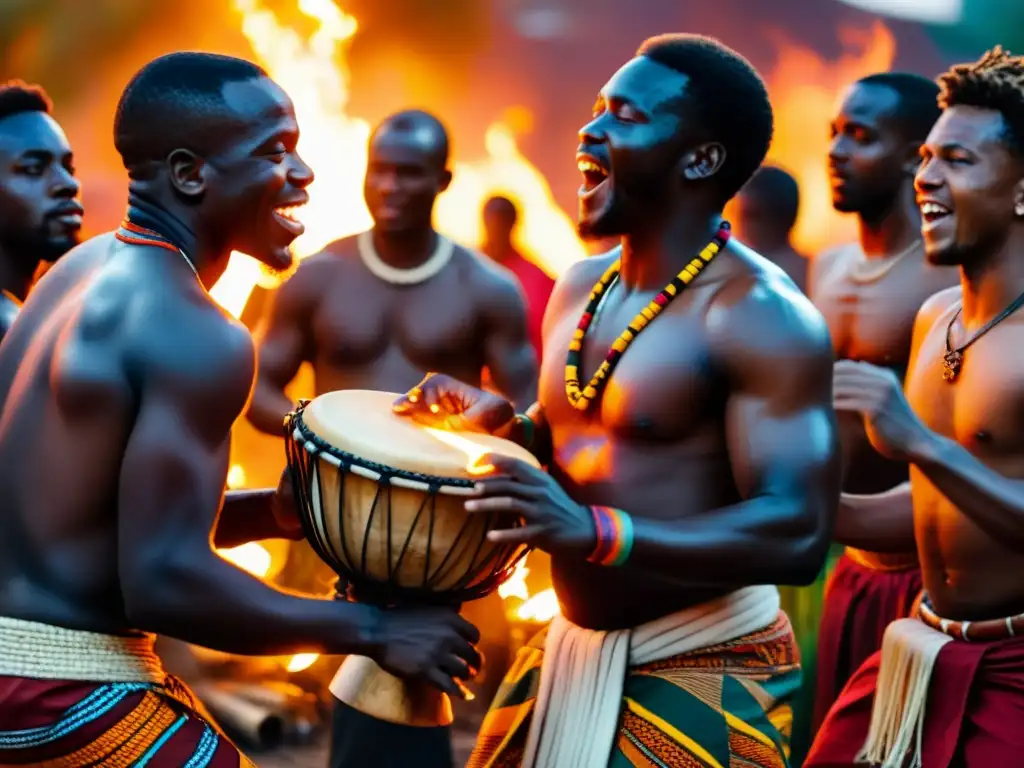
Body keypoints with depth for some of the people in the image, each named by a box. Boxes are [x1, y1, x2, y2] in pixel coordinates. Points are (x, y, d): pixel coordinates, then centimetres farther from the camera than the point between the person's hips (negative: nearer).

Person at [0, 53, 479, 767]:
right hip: (68, 695, -9)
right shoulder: (194, 331, -19)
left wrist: (270, 513, 6)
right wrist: (374, 631, -16)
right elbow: (164, 582, -25)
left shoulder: (87, 268, 9)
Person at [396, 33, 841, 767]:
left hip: (701, 671, -7)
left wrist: (596, 532, -35)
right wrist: (504, 425, -1)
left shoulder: (761, 315, -18)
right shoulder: (581, 286, 7)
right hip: (569, 651, 8)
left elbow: (799, 534, -26)